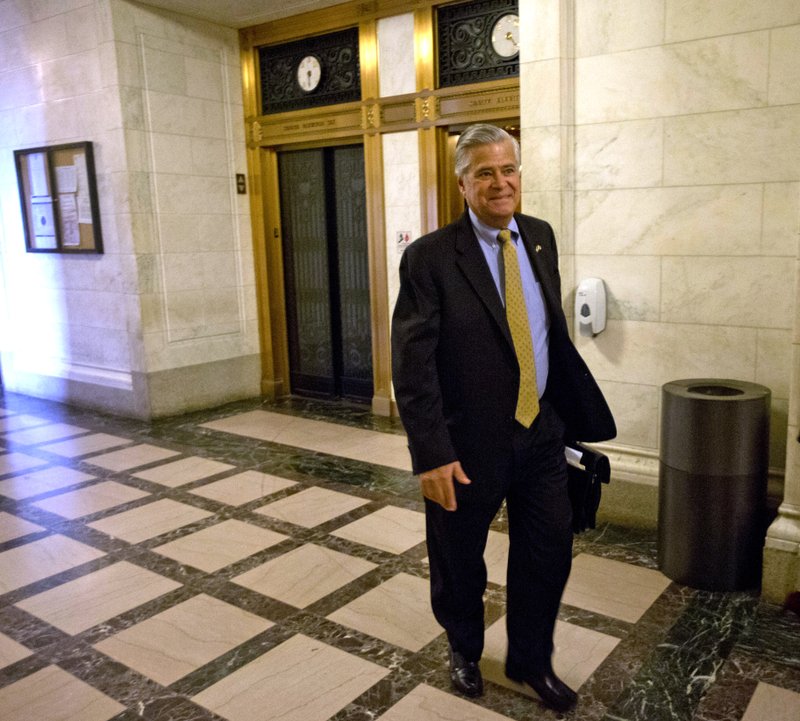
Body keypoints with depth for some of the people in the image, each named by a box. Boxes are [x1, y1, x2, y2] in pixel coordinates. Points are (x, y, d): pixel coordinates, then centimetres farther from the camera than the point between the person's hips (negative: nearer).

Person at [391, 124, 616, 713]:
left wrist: (574, 409, 13)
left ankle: (531, 659, 40)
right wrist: (433, 453, -21)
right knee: (459, 560, 15)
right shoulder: (430, 257, -14)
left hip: (543, 433, 5)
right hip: (469, 443, -4)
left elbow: (553, 329, 12)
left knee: (550, 553, 14)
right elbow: (412, 364, -17)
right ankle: (464, 651, 45)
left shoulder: (540, 236, 5)